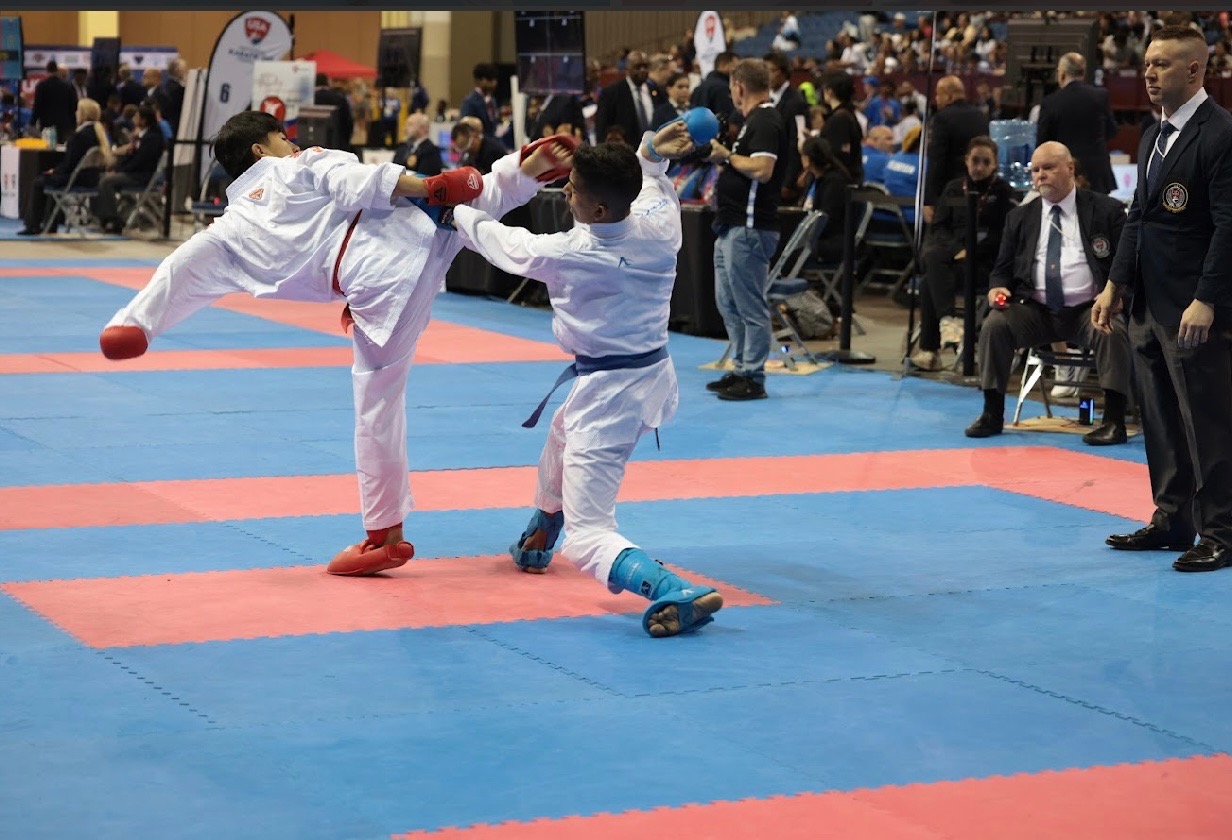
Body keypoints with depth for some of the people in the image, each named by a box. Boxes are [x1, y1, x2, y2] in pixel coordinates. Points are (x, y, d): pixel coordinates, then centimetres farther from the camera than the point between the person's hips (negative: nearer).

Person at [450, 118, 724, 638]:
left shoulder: (563, 254, -21)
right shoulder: (660, 226, -8)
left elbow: (499, 241, 0)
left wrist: (459, 213, 17)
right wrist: (652, 156, 8)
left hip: (606, 393, -8)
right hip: (652, 375, 8)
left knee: (586, 536, -5)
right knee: (561, 435, 38)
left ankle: (675, 593, -31)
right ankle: (536, 545, 61)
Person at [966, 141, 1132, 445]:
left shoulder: (1107, 210, 4)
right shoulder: (1020, 217, 15)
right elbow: (1002, 268, 18)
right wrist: (997, 288, -6)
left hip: (1090, 309, -3)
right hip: (1035, 310, 3)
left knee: (1113, 330, -34)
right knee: (994, 324, -23)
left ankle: (1114, 420, -25)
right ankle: (992, 414, -12)